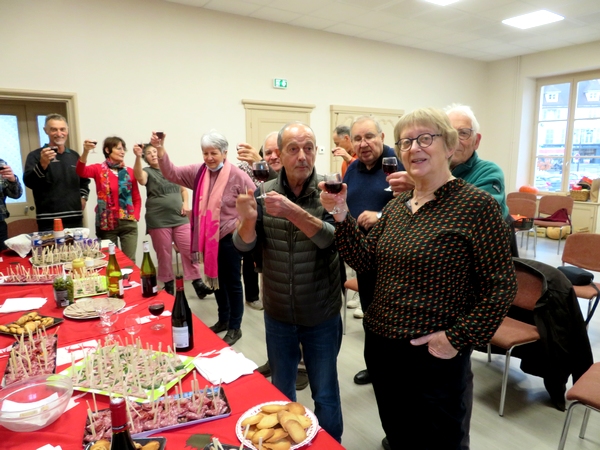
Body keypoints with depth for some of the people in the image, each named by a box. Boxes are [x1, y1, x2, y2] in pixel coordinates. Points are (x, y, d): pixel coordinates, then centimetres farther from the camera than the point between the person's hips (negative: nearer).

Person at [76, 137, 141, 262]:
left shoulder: (129, 171, 6)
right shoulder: (99, 169, 0)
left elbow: (136, 198, 10)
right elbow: (80, 171, -21)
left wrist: (135, 217, -1)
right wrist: (85, 151, -37)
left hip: (128, 223, 2)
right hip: (107, 223, -2)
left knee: (130, 261, 5)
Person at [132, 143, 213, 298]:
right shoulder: (148, 171, 2)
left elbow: (183, 189, 20)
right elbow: (140, 178, -23)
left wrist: (185, 203, 2)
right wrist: (138, 157, -35)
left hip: (180, 218, 3)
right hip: (158, 221, -3)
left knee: (189, 250, 0)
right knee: (164, 255, 5)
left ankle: (197, 282, 8)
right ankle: (168, 286, 20)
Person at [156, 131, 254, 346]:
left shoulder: (238, 176, -12)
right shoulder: (197, 172, 3)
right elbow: (171, 173, -2)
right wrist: (160, 151, -15)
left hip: (229, 238, -6)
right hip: (208, 238, 6)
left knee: (232, 282, 5)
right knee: (216, 280, 18)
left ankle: (235, 328, 20)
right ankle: (223, 319, 36)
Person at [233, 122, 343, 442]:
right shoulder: (265, 193, -4)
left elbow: (332, 238, -24)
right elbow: (244, 245, -7)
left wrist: (292, 211, -38)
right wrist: (248, 219, -28)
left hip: (322, 315, -2)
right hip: (277, 315, 2)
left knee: (325, 395, 15)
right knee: (280, 391, 21)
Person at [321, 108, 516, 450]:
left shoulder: (477, 205, -15)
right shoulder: (397, 205, 5)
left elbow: (502, 287, -14)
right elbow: (364, 259, 2)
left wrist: (458, 339, -16)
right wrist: (341, 215, -10)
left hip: (434, 356, -6)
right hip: (380, 345, 6)